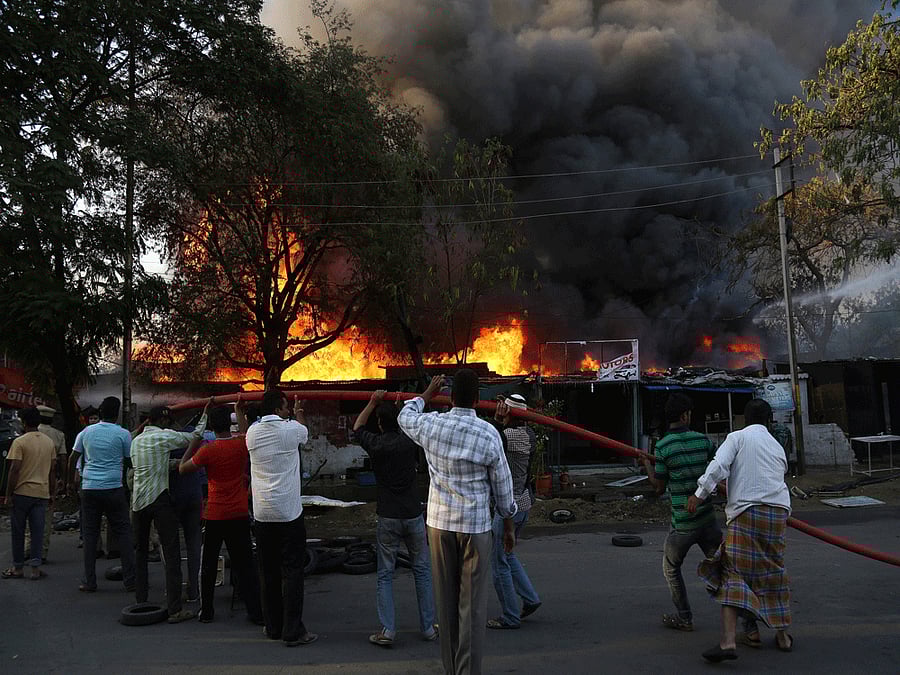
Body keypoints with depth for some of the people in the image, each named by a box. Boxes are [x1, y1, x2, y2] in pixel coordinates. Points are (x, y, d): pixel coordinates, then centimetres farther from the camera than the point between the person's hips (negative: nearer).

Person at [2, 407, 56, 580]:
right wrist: (52, 492, 16)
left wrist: (8, 494, -6)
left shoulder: (20, 442, -9)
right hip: (42, 492, 4)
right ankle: (35, 567, 3)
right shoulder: (49, 442, 7)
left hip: (22, 492, -4)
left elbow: (14, 469, -13)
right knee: (37, 530, 5)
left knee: (18, 530, 8)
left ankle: (18, 567, 14)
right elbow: (53, 469, 10)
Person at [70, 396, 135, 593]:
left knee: (90, 535, 8)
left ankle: (89, 582, 9)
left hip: (89, 488, 3)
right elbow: (130, 462, 1)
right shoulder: (123, 434, -3)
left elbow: (73, 458, 11)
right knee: (123, 533, 4)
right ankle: (130, 580, 3)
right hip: (114, 487, -2)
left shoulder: (87, 432, 6)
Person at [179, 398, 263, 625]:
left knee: (208, 565, 14)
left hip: (215, 516, -2)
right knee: (245, 566, 7)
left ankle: (206, 611, 22)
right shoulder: (242, 445, -4)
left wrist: (193, 444, 10)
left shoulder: (207, 450, -13)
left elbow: (183, 468, 0)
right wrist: (240, 411, 32)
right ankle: (256, 612, 6)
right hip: (240, 515, 2)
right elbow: (245, 434, 21)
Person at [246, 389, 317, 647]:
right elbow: (306, 434, 15)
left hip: (262, 513, 4)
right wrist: (298, 413, 36)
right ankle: (293, 630, 0)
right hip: (288, 512, -4)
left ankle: (272, 626, 21)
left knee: (268, 571, 12)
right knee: (292, 571, 0)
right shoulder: (292, 429, -9)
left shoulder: (252, 432, 3)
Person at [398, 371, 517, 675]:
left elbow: (405, 416, 20)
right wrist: (509, 526, 10)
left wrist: (429, 392, 33)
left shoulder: (431, 425, -5)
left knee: (446, 600, 12)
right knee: (472, 604, 2)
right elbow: (502, 484, -2)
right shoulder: (488, 433, -10)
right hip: (476, 525, -3)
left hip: (439, 522, 3)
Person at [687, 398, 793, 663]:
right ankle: (782, 636, 29)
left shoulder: (738, 437, 4)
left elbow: (718, 465, -11)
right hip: (778, 512, 5)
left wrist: (700, 494, -8)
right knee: (773, 573, 20)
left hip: (747, 511, -5)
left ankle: (728, 642, -17)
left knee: (732, 574, -7)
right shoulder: (778, 447, 20)